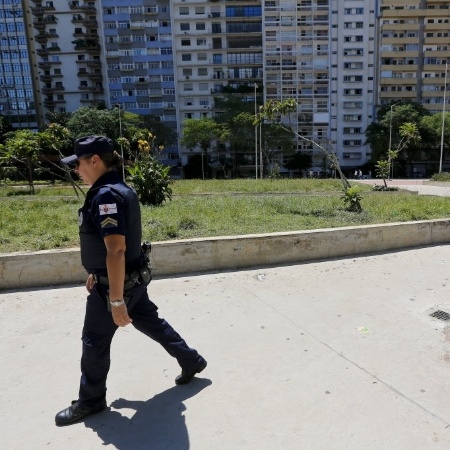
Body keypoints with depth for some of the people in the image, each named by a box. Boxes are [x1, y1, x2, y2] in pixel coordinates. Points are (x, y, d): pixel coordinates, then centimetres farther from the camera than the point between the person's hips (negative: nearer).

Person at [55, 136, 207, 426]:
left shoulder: (106, 195, -24)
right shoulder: (120, 189, 8)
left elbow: (116, 250, -29)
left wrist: (116, 300, -27)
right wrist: (97, 274, 24)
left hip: (115, 283, -10)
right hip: (132, 278, 10)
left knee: (95, 342, 9)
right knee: (152, 324, 22)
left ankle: (90, 401, 30)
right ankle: (192, 361, 37)